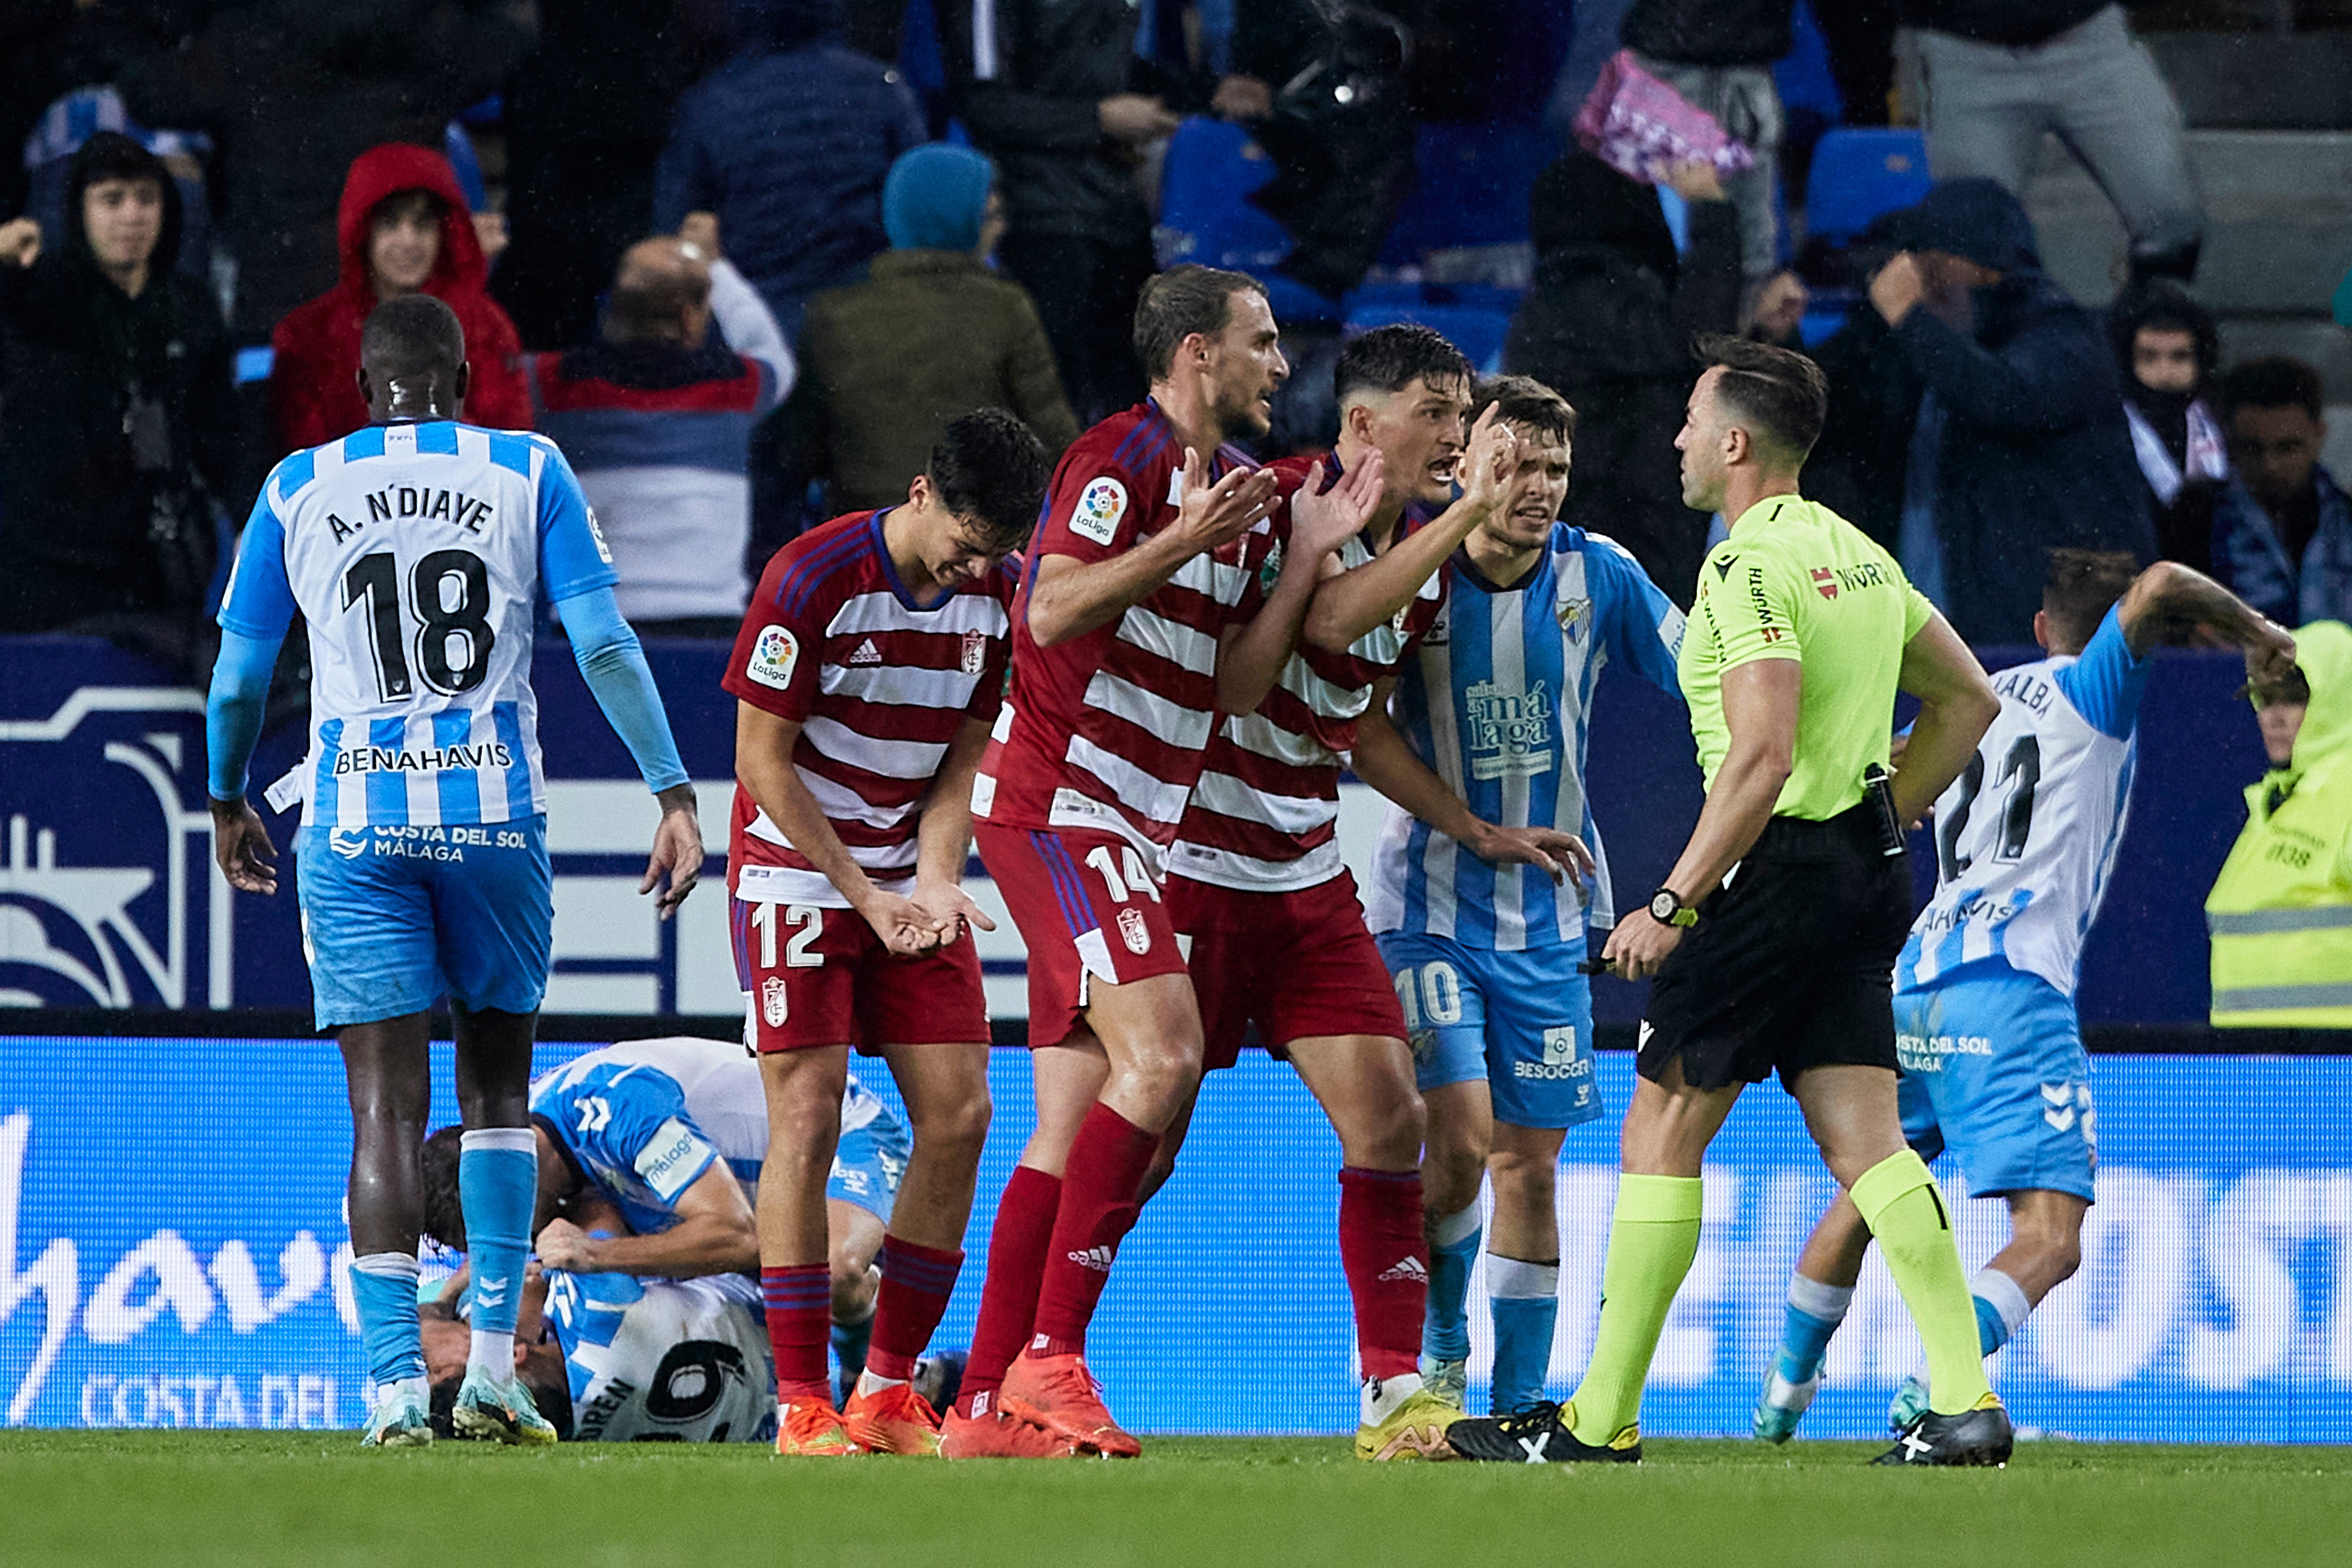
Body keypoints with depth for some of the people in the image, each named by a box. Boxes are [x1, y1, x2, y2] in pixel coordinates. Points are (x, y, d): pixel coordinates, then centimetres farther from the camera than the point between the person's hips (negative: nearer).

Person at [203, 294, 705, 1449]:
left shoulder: (298, 490, 6)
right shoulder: (528, 473, 4)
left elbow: (240, 676, 10)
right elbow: (604, 646, -3)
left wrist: (228, 804, 26)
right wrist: (674, 794, -1)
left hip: (354, 819, 0)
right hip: (494, 810, 0)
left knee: (387, 1107, 0)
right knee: (498, 1084, 15)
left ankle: (396, 1387, -9)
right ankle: (493, 1371, 9)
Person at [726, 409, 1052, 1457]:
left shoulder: (994, 596, -1)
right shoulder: (814, 580, -18)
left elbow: (965, 759, 6)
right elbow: (762, 761, -15)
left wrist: (936, 883, -11)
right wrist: (865, 895, -16)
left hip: (909, 879, 6)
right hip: (796, 869, -6)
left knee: (958, 1114, -3)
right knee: (807, 1117, -12)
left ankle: (889, 1389, 6)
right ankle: (803, 1406, -10)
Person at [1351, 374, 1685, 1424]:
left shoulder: (1597, 576, -3)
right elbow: (1363, 730, -10)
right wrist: (1482, 831, -16)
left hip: (1548, 915, 3)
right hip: (1430, 905, -3)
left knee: (1529, 1164, 4)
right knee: (1460, 1142, -17)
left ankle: (1519, 1404, 14)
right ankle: (1436, 1348, 7)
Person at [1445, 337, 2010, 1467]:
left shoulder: (1752, 565, -14)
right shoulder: (1858, 553, 15)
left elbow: (1764, 756, -23)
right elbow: (1968, 701, 22)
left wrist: (1672, 905, -21)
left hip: (1780, 866, -9)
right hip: (1866, 870, 9)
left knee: (1663, 1127, 0)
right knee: (1865, 1139, 4)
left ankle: (1602, 1418, 3)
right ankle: (1967, 1400, -8)